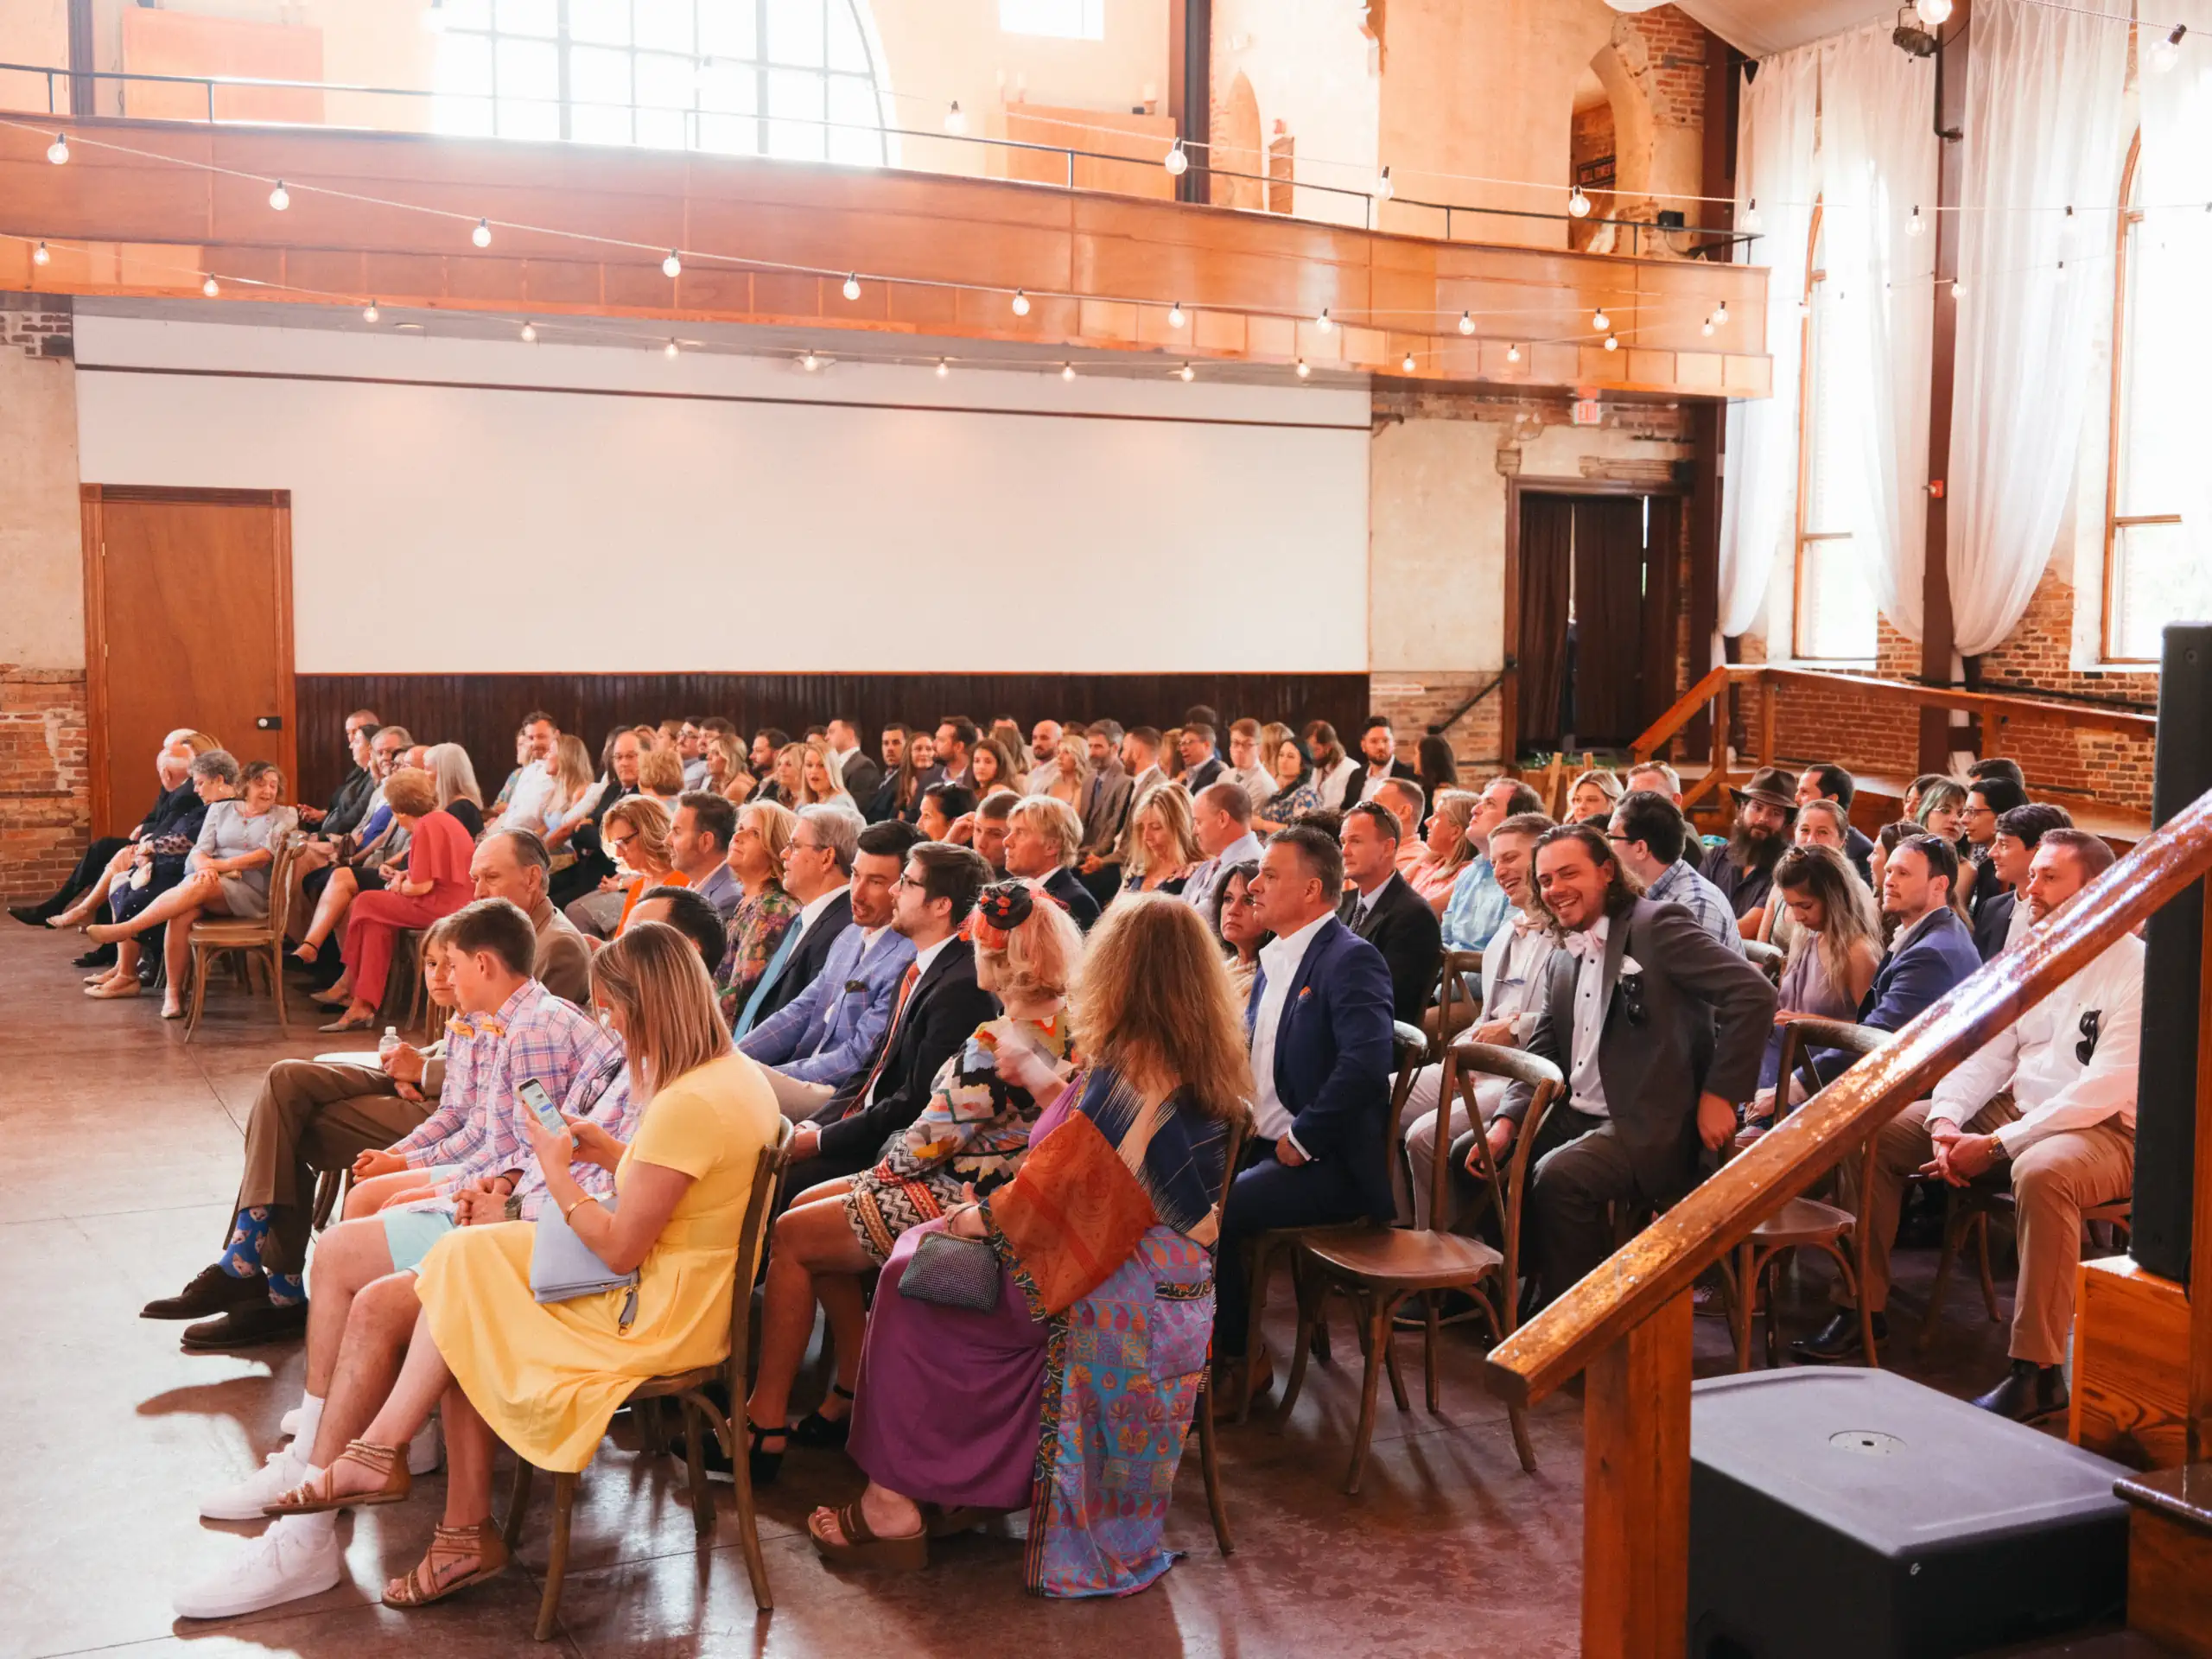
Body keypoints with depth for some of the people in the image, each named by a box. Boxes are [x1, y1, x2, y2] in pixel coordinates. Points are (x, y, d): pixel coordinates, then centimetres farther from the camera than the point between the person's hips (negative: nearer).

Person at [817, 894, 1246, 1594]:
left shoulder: (1127, 1067, -21)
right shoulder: (1208, 1065, 5)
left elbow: (1062, 1180, -21)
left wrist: (976, 1217, -8)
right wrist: (1047, 1085, 19)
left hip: (1111, 1294, -9)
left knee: (911, 1281, -2)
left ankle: (893, 1500, 5)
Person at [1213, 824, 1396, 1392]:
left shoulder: (1351, 959, -14)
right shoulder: (1275, 960, 15)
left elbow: (1366, 1062, -27)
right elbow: (1247, 1046, 24)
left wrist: (1303, 1140, -20)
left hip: (1329, 1165, -8)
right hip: (1260, 1144, 8)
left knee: (1209, 1213, -23)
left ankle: (1240, 1355, -1)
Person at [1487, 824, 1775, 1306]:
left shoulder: (1656, 925, -9)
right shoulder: (1562, 964, 16)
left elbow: (1754, 994, -16)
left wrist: (1721, 1094, -17)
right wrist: (1506, 1122, -5)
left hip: (1650, 1129, -8)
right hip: (1574, 1118, 8)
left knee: (1557, 1176, -29)